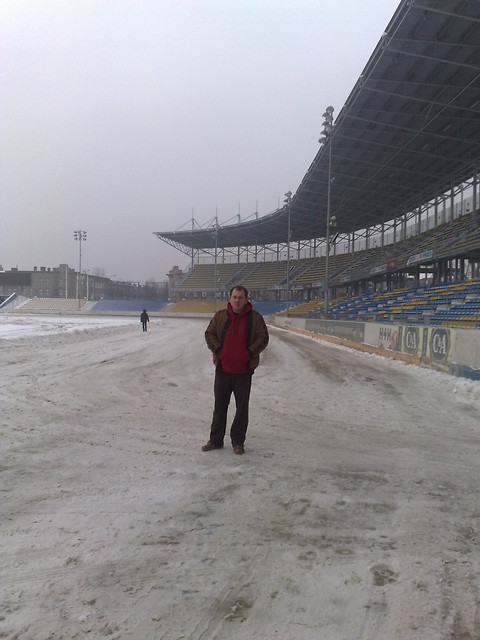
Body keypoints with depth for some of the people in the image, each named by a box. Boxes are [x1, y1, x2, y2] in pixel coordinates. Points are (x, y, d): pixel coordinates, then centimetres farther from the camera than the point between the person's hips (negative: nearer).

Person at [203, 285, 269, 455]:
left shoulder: (255, 318, -2)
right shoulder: (220, 316, 3)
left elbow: (263, 338, -2)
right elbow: (209, 334, 6)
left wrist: (250, 352, -13)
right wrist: (218, 349, -8)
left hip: (244, 370, -1)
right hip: (223, 369, 2)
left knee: (242, 407, 7)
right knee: (220, 405, 11)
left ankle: (238, 442, 20)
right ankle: (216, 440, 23)